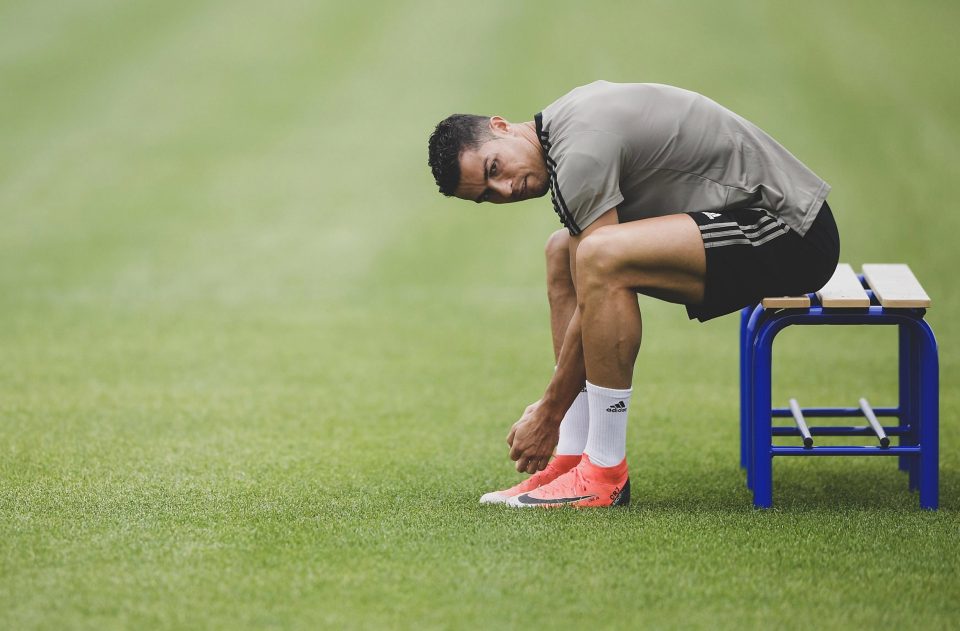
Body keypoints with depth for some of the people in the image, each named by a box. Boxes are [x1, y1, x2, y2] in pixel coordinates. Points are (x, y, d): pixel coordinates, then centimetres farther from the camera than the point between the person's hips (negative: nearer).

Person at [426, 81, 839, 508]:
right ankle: (573, 457, 10)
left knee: (599, 258, -29)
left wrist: (548, 414, -6)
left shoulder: (581, 153, -19)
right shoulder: (566, 121, 12)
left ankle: (604, 473, -16)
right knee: (563, 253, 14)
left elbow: (595, 297, -16)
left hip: (788, 229, -11)